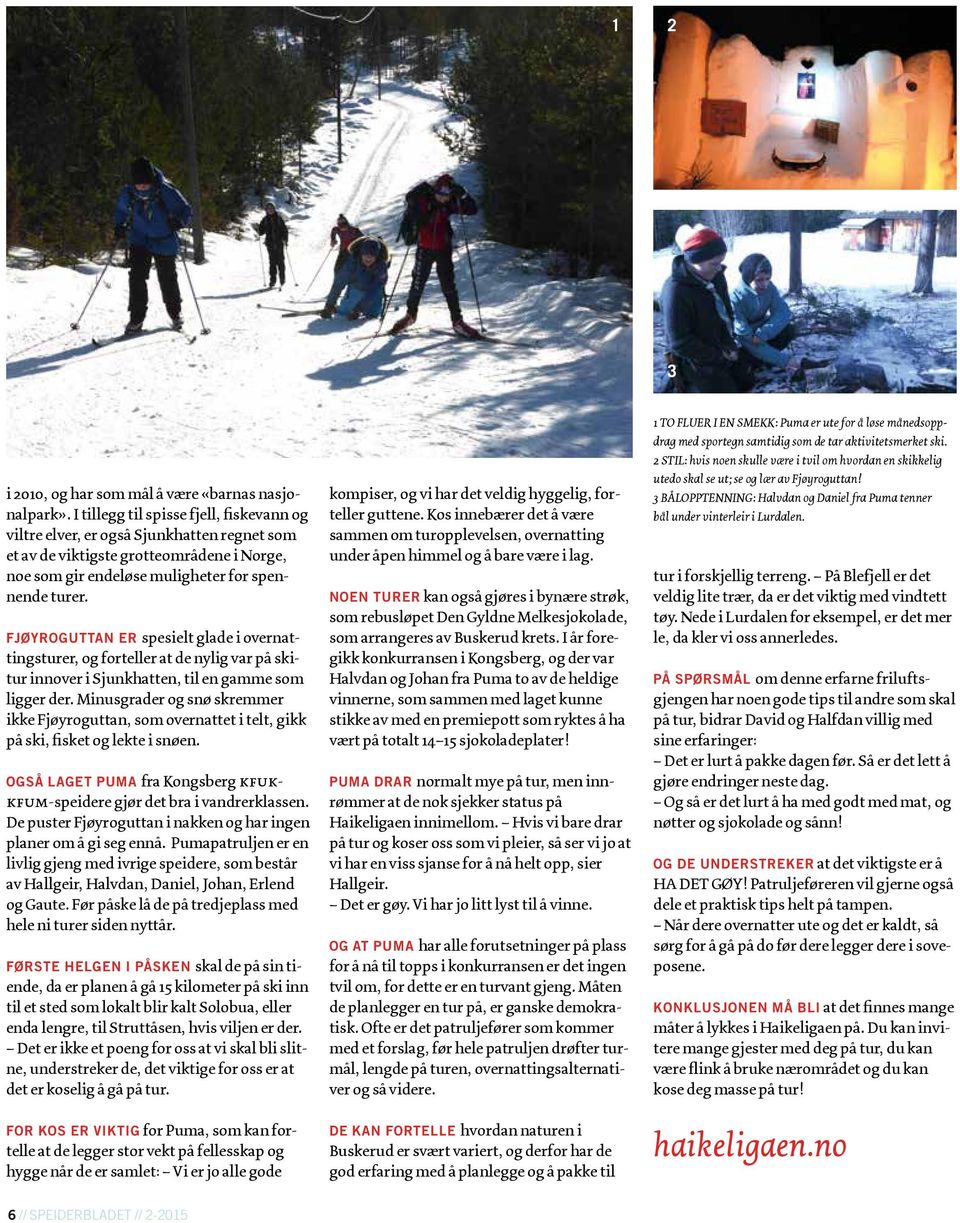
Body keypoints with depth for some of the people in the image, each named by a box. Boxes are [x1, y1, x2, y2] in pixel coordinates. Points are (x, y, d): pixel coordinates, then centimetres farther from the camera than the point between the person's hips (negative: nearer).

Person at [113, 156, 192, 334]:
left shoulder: (166, 191, -21)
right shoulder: (128, 193, -11)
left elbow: (186, 211, -14)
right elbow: (120, 211, 11)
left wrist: (178, 221, -35)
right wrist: (119, 227, -6)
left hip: (164, 241, -2)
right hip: (139, 241, 2)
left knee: (167, 279, 8)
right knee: (137, 276, -12)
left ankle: (175, 314, 33)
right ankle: (136, 318, -6)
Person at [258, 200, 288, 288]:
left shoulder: (279, 218, 1)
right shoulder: (265, 220, 7)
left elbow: (284, 229, 0)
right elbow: (261, 231, 9)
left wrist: (285, 239, -12)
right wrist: (258, 229, -13)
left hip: (279, 243, -2)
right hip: (270, 243, 2)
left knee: (280, 261, -1)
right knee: (272, 262, 0)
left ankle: (282, 279, 7)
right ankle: (272, 280, 4)